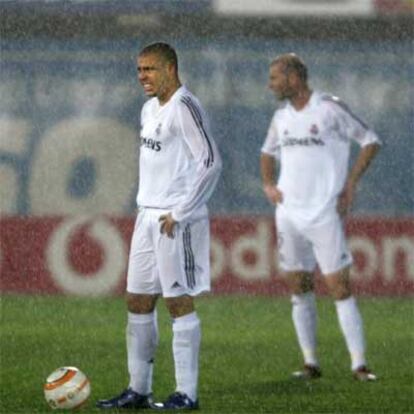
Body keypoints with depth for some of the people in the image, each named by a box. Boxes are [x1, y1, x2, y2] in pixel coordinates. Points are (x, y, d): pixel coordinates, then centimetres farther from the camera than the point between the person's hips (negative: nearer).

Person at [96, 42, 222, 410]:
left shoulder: (184, 108, -13)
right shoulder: (150, 109, 15)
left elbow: (211, 163, -18)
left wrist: (179, 213, -18)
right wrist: (148, 209, 15)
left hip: (177, 221, -9)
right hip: (147, 216, 9)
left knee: (179, 302, -5)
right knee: (138, 301, 9)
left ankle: (187, 393, -1)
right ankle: (139, 390, 15)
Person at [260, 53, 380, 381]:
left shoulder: (330, 109, -8)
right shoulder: (282, 117, 10)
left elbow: (370, 141, -2)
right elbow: (268, 152, 29)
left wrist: (351, 184, -8)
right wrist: (268, 184, 11)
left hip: (324, 215, -6)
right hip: (289, 215, 6)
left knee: (340, 288, -8)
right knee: (299, 290, 6)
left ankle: (359, 364, -6)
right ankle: (311, 363, 12)